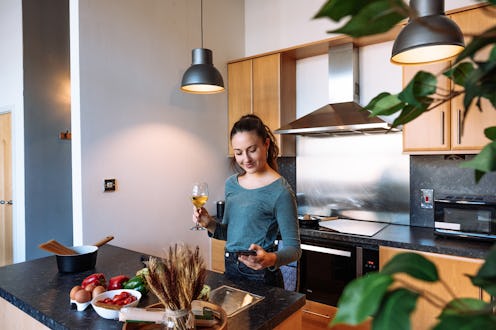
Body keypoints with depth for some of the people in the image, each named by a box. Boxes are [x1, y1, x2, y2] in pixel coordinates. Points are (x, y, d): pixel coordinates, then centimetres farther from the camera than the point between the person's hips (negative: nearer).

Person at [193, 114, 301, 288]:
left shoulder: (280, 191, -19)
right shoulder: (231, 183, 1)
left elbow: (293, 248, -15)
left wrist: (271, 259, -34)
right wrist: (210, 223, -7)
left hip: (261, 276, -6)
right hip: (230, 270, 7)